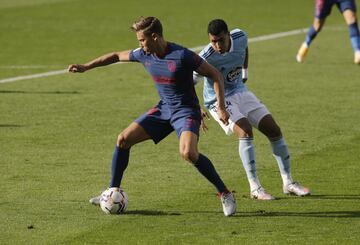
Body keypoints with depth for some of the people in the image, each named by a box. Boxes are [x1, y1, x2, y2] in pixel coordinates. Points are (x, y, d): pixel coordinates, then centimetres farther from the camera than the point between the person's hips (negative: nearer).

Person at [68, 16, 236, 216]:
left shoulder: (182, 56, -23)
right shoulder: (144, 55, -4)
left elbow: (215, 75, -14)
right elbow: (117, 56, 16)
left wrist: (221, 107, -19)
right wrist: (85, 67, 16)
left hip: (186, 111, -7)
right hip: (163, 109, 7)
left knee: (188, 153, -32)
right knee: (123, 139, -1)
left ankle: (225, 194, -18)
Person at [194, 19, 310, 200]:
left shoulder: (240, 37, -13)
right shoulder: (206, 58, -29)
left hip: (240, 91, 6)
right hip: (219, 100, -6)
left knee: (274, 130, 0)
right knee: (245, 130, -29)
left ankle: (288, 183, 12)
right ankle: (255, 188, -22)